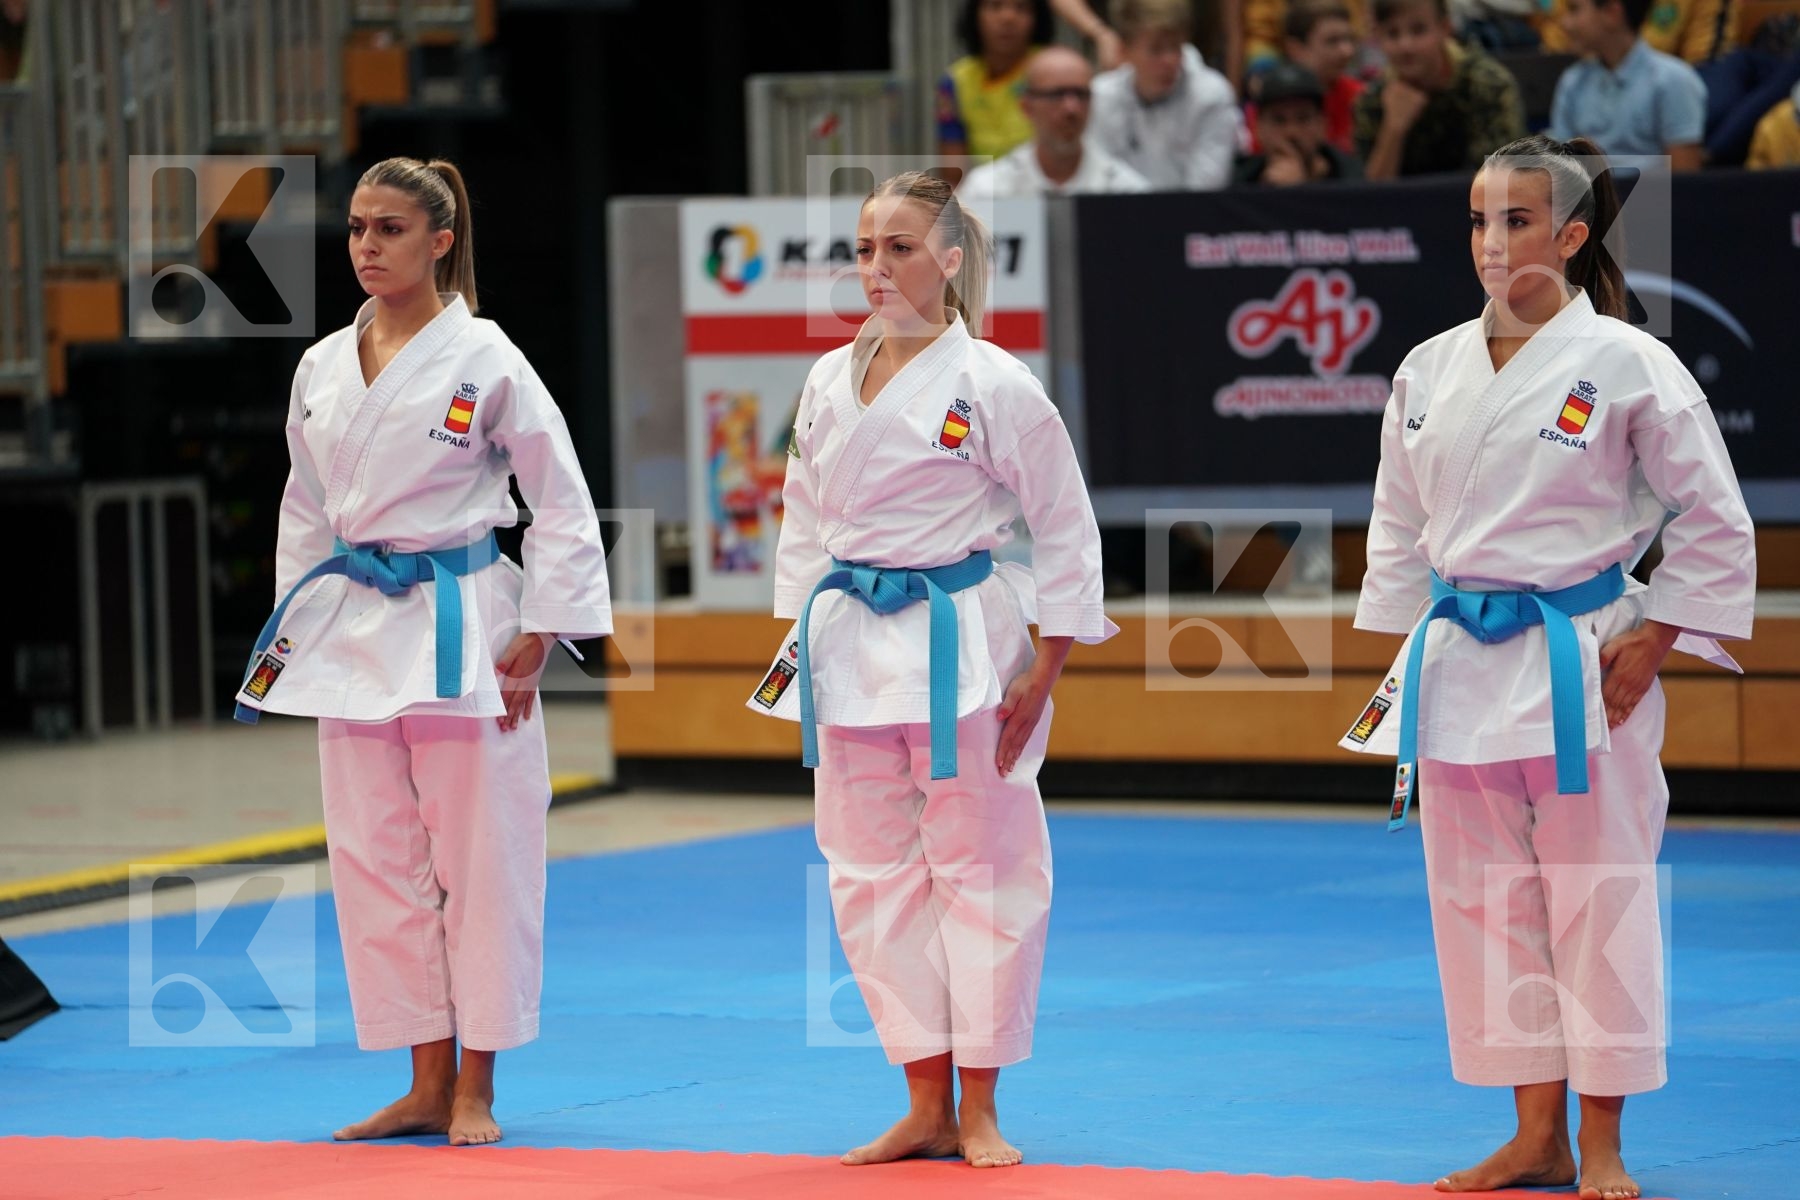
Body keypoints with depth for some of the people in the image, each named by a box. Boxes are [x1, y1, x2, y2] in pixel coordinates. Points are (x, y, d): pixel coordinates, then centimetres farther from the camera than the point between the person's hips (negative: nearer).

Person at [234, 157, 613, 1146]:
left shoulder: (484, 360, -6)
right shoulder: (323, 368, 9)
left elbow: (560, 501, -4)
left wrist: (537, 636, -8)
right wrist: (299, 628, 14)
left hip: (458, 626, -5)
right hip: (352, 631, 5)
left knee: (478, 857, -1)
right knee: (374, 860, 6)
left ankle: (474, 1089, 9)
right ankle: (426, 1086, 15)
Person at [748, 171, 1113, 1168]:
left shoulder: (991, 384, -8)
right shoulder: (829, 381, 8)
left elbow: (1064, 527, -5)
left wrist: (1041, 672, -8)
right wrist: (801, 639, 12)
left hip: (959, 645, -5)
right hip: (852, 650, 5)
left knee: (980, 869, 0)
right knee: (871, 876, 6)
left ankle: (979, 1111, 10)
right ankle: (926, 1109, 16)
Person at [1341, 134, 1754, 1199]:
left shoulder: (1625, 365, -7)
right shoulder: (1431, 372, 7)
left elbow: (1713, 521, -3)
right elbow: (1400, 528, 17)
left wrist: (1648, 645, -8)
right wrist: (1409, 657, 12)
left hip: (1580, 663, -5)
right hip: (1458, 667, 5)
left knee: (1595, 898, -1)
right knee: (1486, 903, 8)